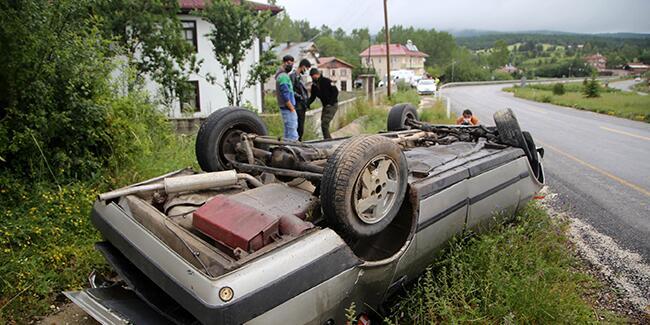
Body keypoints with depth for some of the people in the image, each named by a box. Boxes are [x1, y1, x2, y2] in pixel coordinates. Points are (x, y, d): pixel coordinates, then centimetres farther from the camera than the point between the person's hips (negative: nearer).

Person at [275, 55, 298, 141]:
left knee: (288, 133, 15)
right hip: (288, 109, -10)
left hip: (287, 108, 10)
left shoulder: (284, 75, 17)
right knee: (293, 135, -10)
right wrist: (292, 109, -16)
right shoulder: (283, 76, -14)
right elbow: (285, 96, -20)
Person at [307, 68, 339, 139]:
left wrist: (331, 102, -20)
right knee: (323, 124, 10)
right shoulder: (314, 85, 9)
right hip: (325, 106, 8)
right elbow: (312, 97, 13)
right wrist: (307, 103, -6)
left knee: (324, 124, -15)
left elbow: (336, 91, -14)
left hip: (332, 105, -8)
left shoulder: (326, 81, -11)